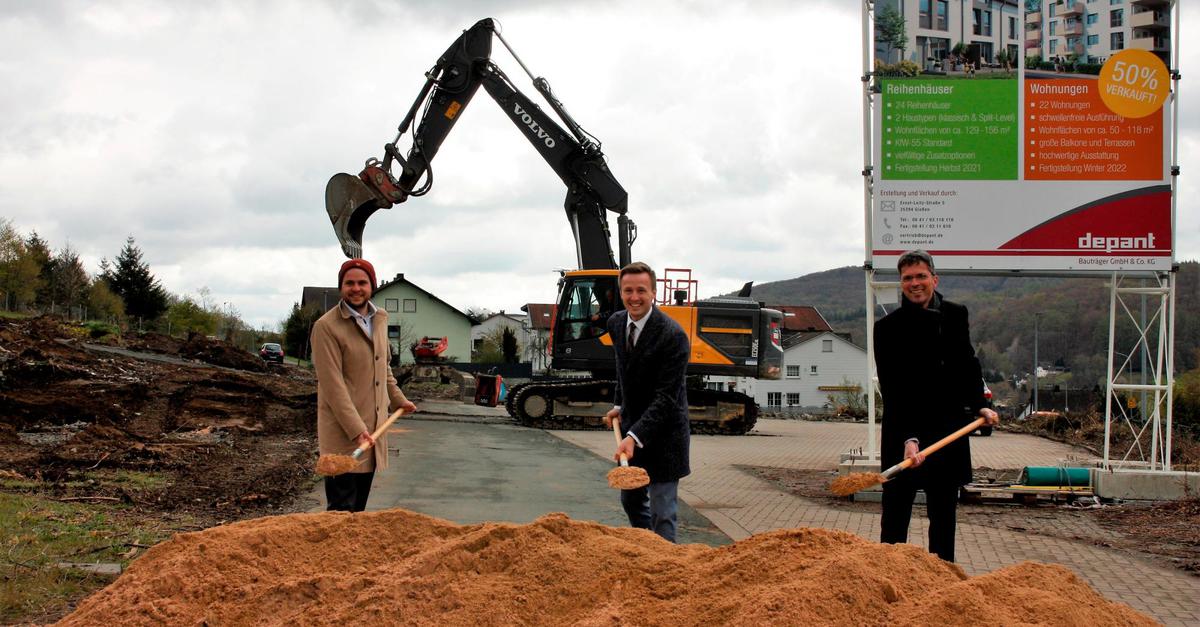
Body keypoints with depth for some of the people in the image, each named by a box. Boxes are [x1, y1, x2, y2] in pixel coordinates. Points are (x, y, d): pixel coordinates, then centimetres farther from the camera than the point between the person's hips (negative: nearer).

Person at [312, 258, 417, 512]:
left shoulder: (380, 319, 10)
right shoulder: (326, 326, -14)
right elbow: (333, 385, -19)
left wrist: (397, 399, 26)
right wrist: (356, 430, -24)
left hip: (373, 428, 7)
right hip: (342, 432, -7)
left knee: (359, 507, 14)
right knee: (342, 509, -6)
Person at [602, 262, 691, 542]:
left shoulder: (673, 335, -24)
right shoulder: (616, 323, 0)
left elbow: (666, 397, -26)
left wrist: (635, 436, -33)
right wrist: (619, 404, 13)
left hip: (663, 434, -8)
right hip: (632, 427, 8)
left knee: (662, 513, -5)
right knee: (631, 501, 22)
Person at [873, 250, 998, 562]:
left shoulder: (956, 315, 6)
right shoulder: (888, 327, -8)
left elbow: (968, 365, 20)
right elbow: (892, 390, -15)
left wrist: (979, 404, 5)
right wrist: (908, 438, -24)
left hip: (949, 431, 4)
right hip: (904, 434, -4)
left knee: (943, 516, 12)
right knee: (895, 517, 1)